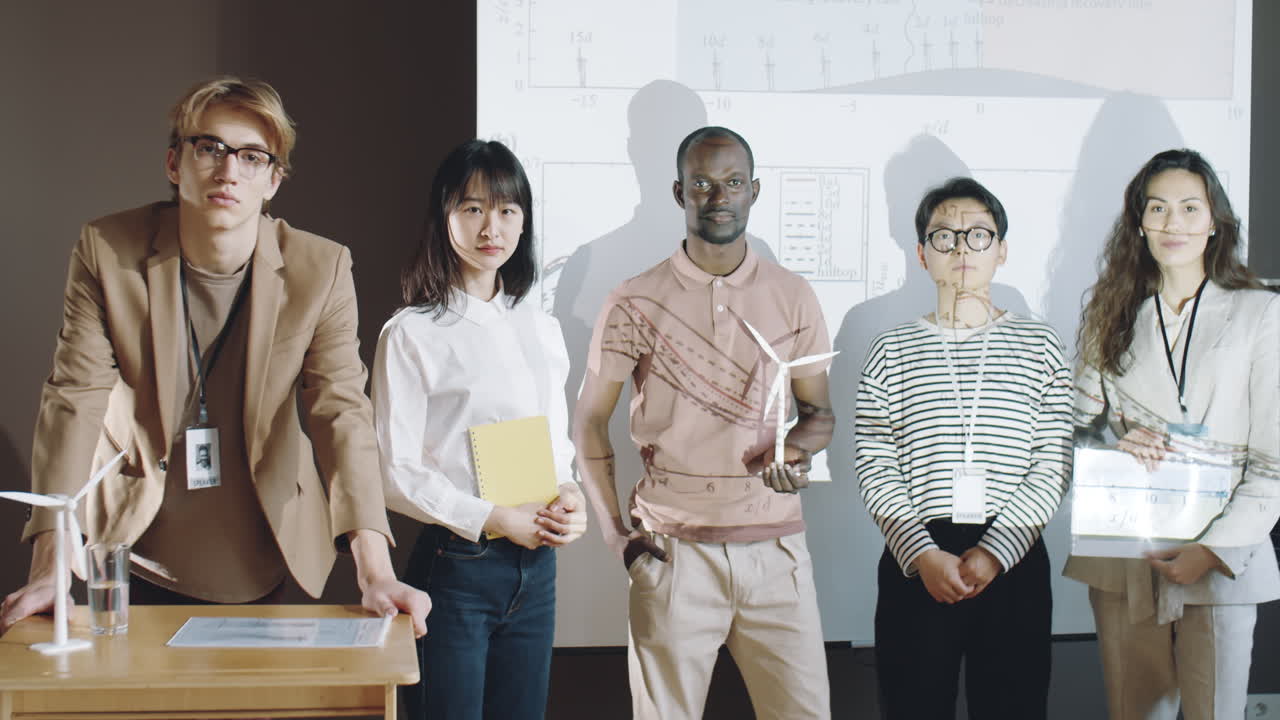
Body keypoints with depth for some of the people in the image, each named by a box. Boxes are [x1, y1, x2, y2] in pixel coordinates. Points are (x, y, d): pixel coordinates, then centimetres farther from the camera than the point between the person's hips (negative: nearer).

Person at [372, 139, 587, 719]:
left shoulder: (541, 328, 12)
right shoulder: (412, 333, -6)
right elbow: (395, 473, -9)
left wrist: (569, 500, -3)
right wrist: (494, 520, -15)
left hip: (536, 566, 6)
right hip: (455, 564, -5)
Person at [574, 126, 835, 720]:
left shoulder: (793, 297, 7)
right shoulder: (636, 304, 1)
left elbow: (818, 413, 12)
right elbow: (590, 420, 6)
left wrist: (797, 449, -11)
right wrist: (614, 532, -1)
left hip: (775, 546, 2)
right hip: (674, 551, -1)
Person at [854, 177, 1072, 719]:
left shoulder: (1039, 346, 6)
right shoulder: (893, 350, 6)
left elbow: (1052, 470, 0)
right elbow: (874, 470, 0)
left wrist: (993, 553, -11)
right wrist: (924, 555, -12)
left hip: (1014, 565, 0)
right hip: (914, 567, 0)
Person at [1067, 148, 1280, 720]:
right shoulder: (1111, 314, 10)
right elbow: (1077, 427, 15)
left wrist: (1214, 551, -13)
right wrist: (1114, 446, -8)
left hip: (1221, 560, -2)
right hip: (1122, 559, 3)